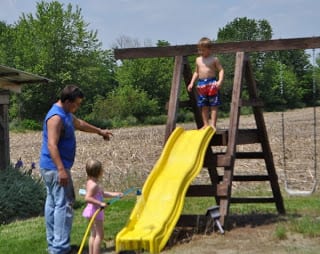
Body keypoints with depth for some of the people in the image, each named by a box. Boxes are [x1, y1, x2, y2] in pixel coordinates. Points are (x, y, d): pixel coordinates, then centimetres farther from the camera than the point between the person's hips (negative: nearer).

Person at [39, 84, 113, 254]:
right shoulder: (56, 117, -18)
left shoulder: (66, 114, 14)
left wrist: (99, 131, 45)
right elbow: (52, 145, -26)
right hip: (56, 168, -11)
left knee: (53, 204, 13)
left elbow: (79, 124, 34)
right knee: (64, 204, -10)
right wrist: (61, 170, -31)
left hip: (51, 168, 11)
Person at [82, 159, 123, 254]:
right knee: (99, 235, -4)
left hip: (94, 211, 11)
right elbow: (87, 198, -32)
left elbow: (103, 193, 18)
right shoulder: (93, 185, -22)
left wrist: (115, 194, 15)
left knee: (94, 234, 18)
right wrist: (100, 203, -32)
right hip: (95, 211, -11)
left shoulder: (91, 183, 10)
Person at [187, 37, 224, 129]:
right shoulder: (198, 60, 13)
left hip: (212, 83, -5)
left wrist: (220, 81, -18)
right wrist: (192, 83, 12)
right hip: (201, 84, 5)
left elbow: (221, 70, -3)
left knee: (213, 105, -4)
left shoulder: (214, 59, -1)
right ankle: (205, 124, 13)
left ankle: (213, 124, -3)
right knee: (204, 106, 7)